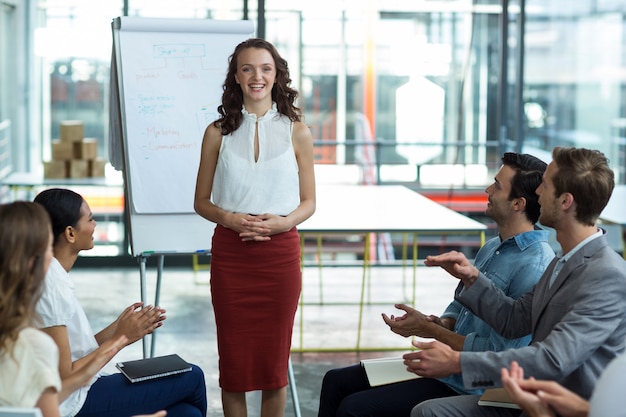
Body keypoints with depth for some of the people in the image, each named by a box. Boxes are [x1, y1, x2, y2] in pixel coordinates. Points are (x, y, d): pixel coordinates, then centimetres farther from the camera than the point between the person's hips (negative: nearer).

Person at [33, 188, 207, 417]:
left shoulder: (56, 278, 8)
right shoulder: (49, 289, -21)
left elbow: (79, 350, 10)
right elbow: (65, 378, -20)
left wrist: (118, 328, -1)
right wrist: (120, 338, -13)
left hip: (84, 392, 9)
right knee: (191, 377, -2)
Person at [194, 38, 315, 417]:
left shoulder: (296, 131, 4)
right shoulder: (218, 133, 5)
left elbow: (308, 202, 7)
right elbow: (202, 201, 8)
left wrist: (283, 222, -13)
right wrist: (229, 219, -12)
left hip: (280, 253, 0)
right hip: (230, 254, 0)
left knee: (275, 355, 5)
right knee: (233, 356, 4)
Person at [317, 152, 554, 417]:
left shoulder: (534, 266, -21)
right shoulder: (492, 248, 11)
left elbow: (497, 354, -24)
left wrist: (429, 329, -14)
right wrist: (440, 324, -3)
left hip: (467, 386, -10)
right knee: (336, 382, 9)